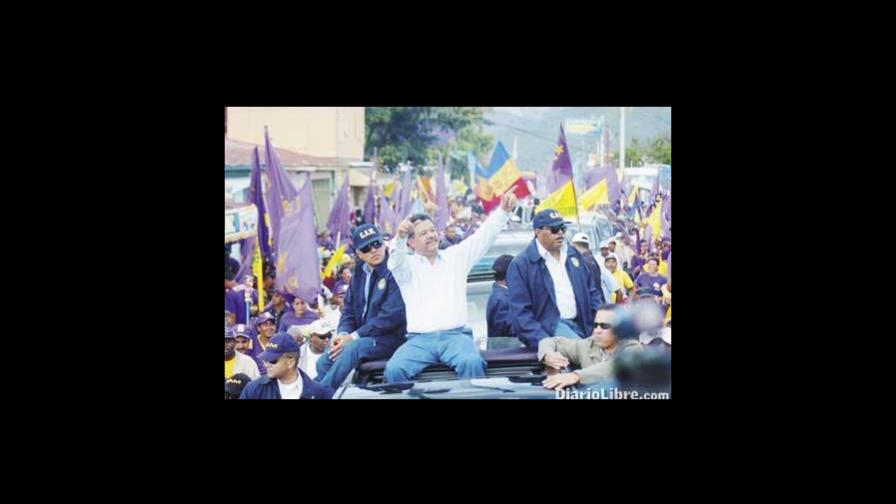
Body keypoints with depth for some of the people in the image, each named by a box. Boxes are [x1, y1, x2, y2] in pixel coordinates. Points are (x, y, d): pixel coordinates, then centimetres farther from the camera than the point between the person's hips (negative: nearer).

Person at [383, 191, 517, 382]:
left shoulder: (456, 256, 17)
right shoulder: (407, 265, 11)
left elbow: (484, 235, 10)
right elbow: (396, 260, -12)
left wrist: (503, 210, -7)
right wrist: (400, 237, -36)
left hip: (456, 335, 1)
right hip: (419, 339, 0)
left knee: (472, 363, -33)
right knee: (395, 369, -29)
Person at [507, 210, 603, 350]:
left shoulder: (574, 254, 15)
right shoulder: (521, 264, -4)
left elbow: (592, 291, 22)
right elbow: (520, 311, -9)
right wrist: (544, 342, -19)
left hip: (581, 324, 7)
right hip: (550, 327, -7)